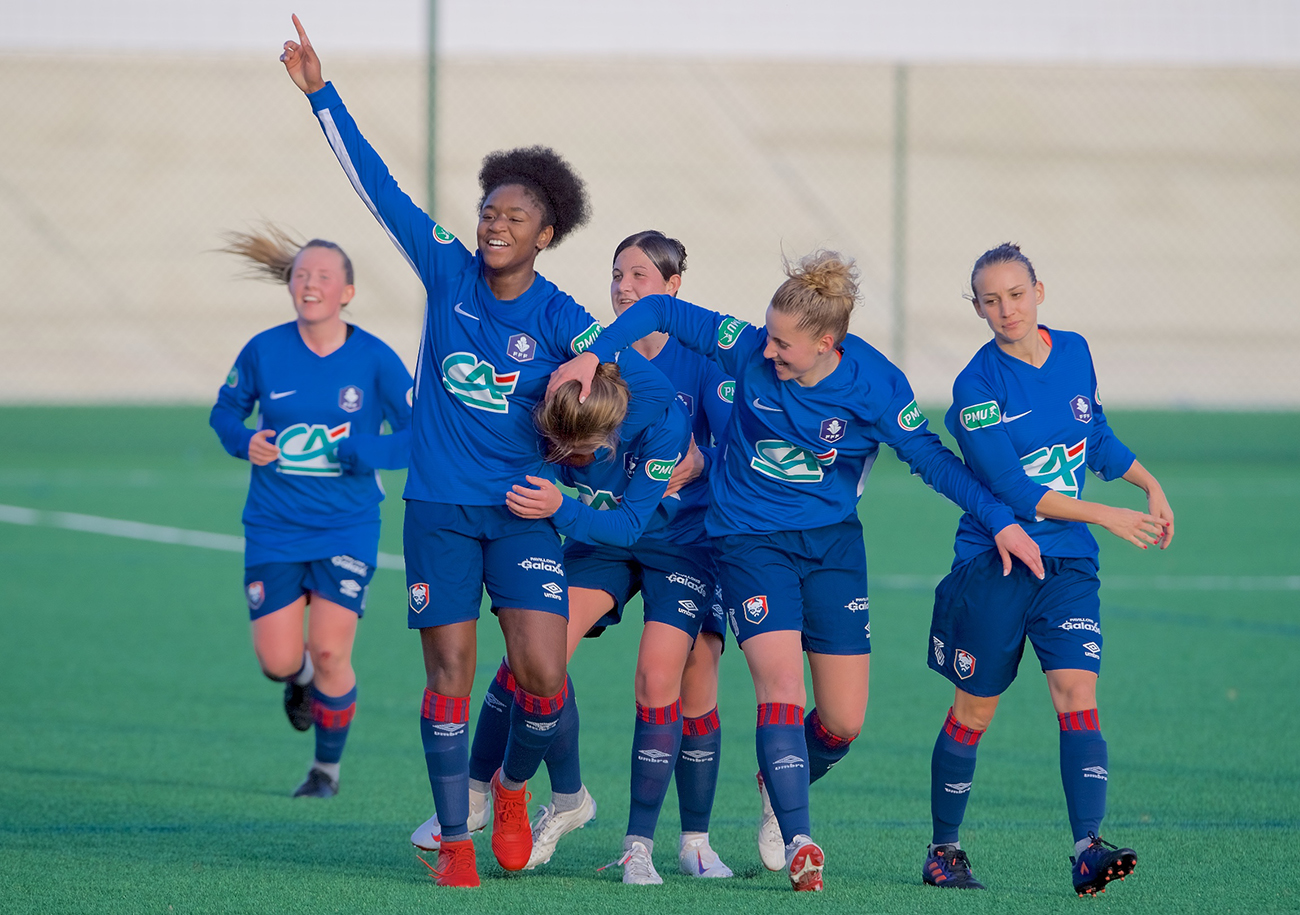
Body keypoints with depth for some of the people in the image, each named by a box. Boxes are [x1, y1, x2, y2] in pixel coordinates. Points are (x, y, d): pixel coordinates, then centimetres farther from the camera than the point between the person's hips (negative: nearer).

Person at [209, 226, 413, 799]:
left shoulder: (374, 360, -8)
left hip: (347, 529, -1)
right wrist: (244, 441, -10)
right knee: (277, 660, -5)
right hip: (274, 529, 1)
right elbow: (226, 409, 11)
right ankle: (301, 681, 36)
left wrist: (355, 451, -21)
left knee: (330, 653, -10)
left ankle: (328, 768, 13)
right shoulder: (264, 352, -5)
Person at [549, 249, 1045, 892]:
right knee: (780, 685, -21)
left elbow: (932, 459, -7)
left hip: (832, 542, 1)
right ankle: (798, 842, -24)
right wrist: (593, 355, -15)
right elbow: (661, 311, -5)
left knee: (844, 722, 2)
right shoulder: (748, 349, -15)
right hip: (750, 540, -1)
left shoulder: (876, 385, -15)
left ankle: (780, 786, 33)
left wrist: (1001, 521, -14)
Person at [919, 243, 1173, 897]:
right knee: (973, 711, 6)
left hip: (1068, 565, 4)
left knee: (1077, 695, -13)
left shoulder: (1074, 352, 5)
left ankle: (1089, 851, -23)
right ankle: (943, 852, 22)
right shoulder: (977, 387, -13)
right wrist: (1108, 517, -16)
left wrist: (1149, 485, 13)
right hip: (993, 565, -4)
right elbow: (1011, 490, -17)